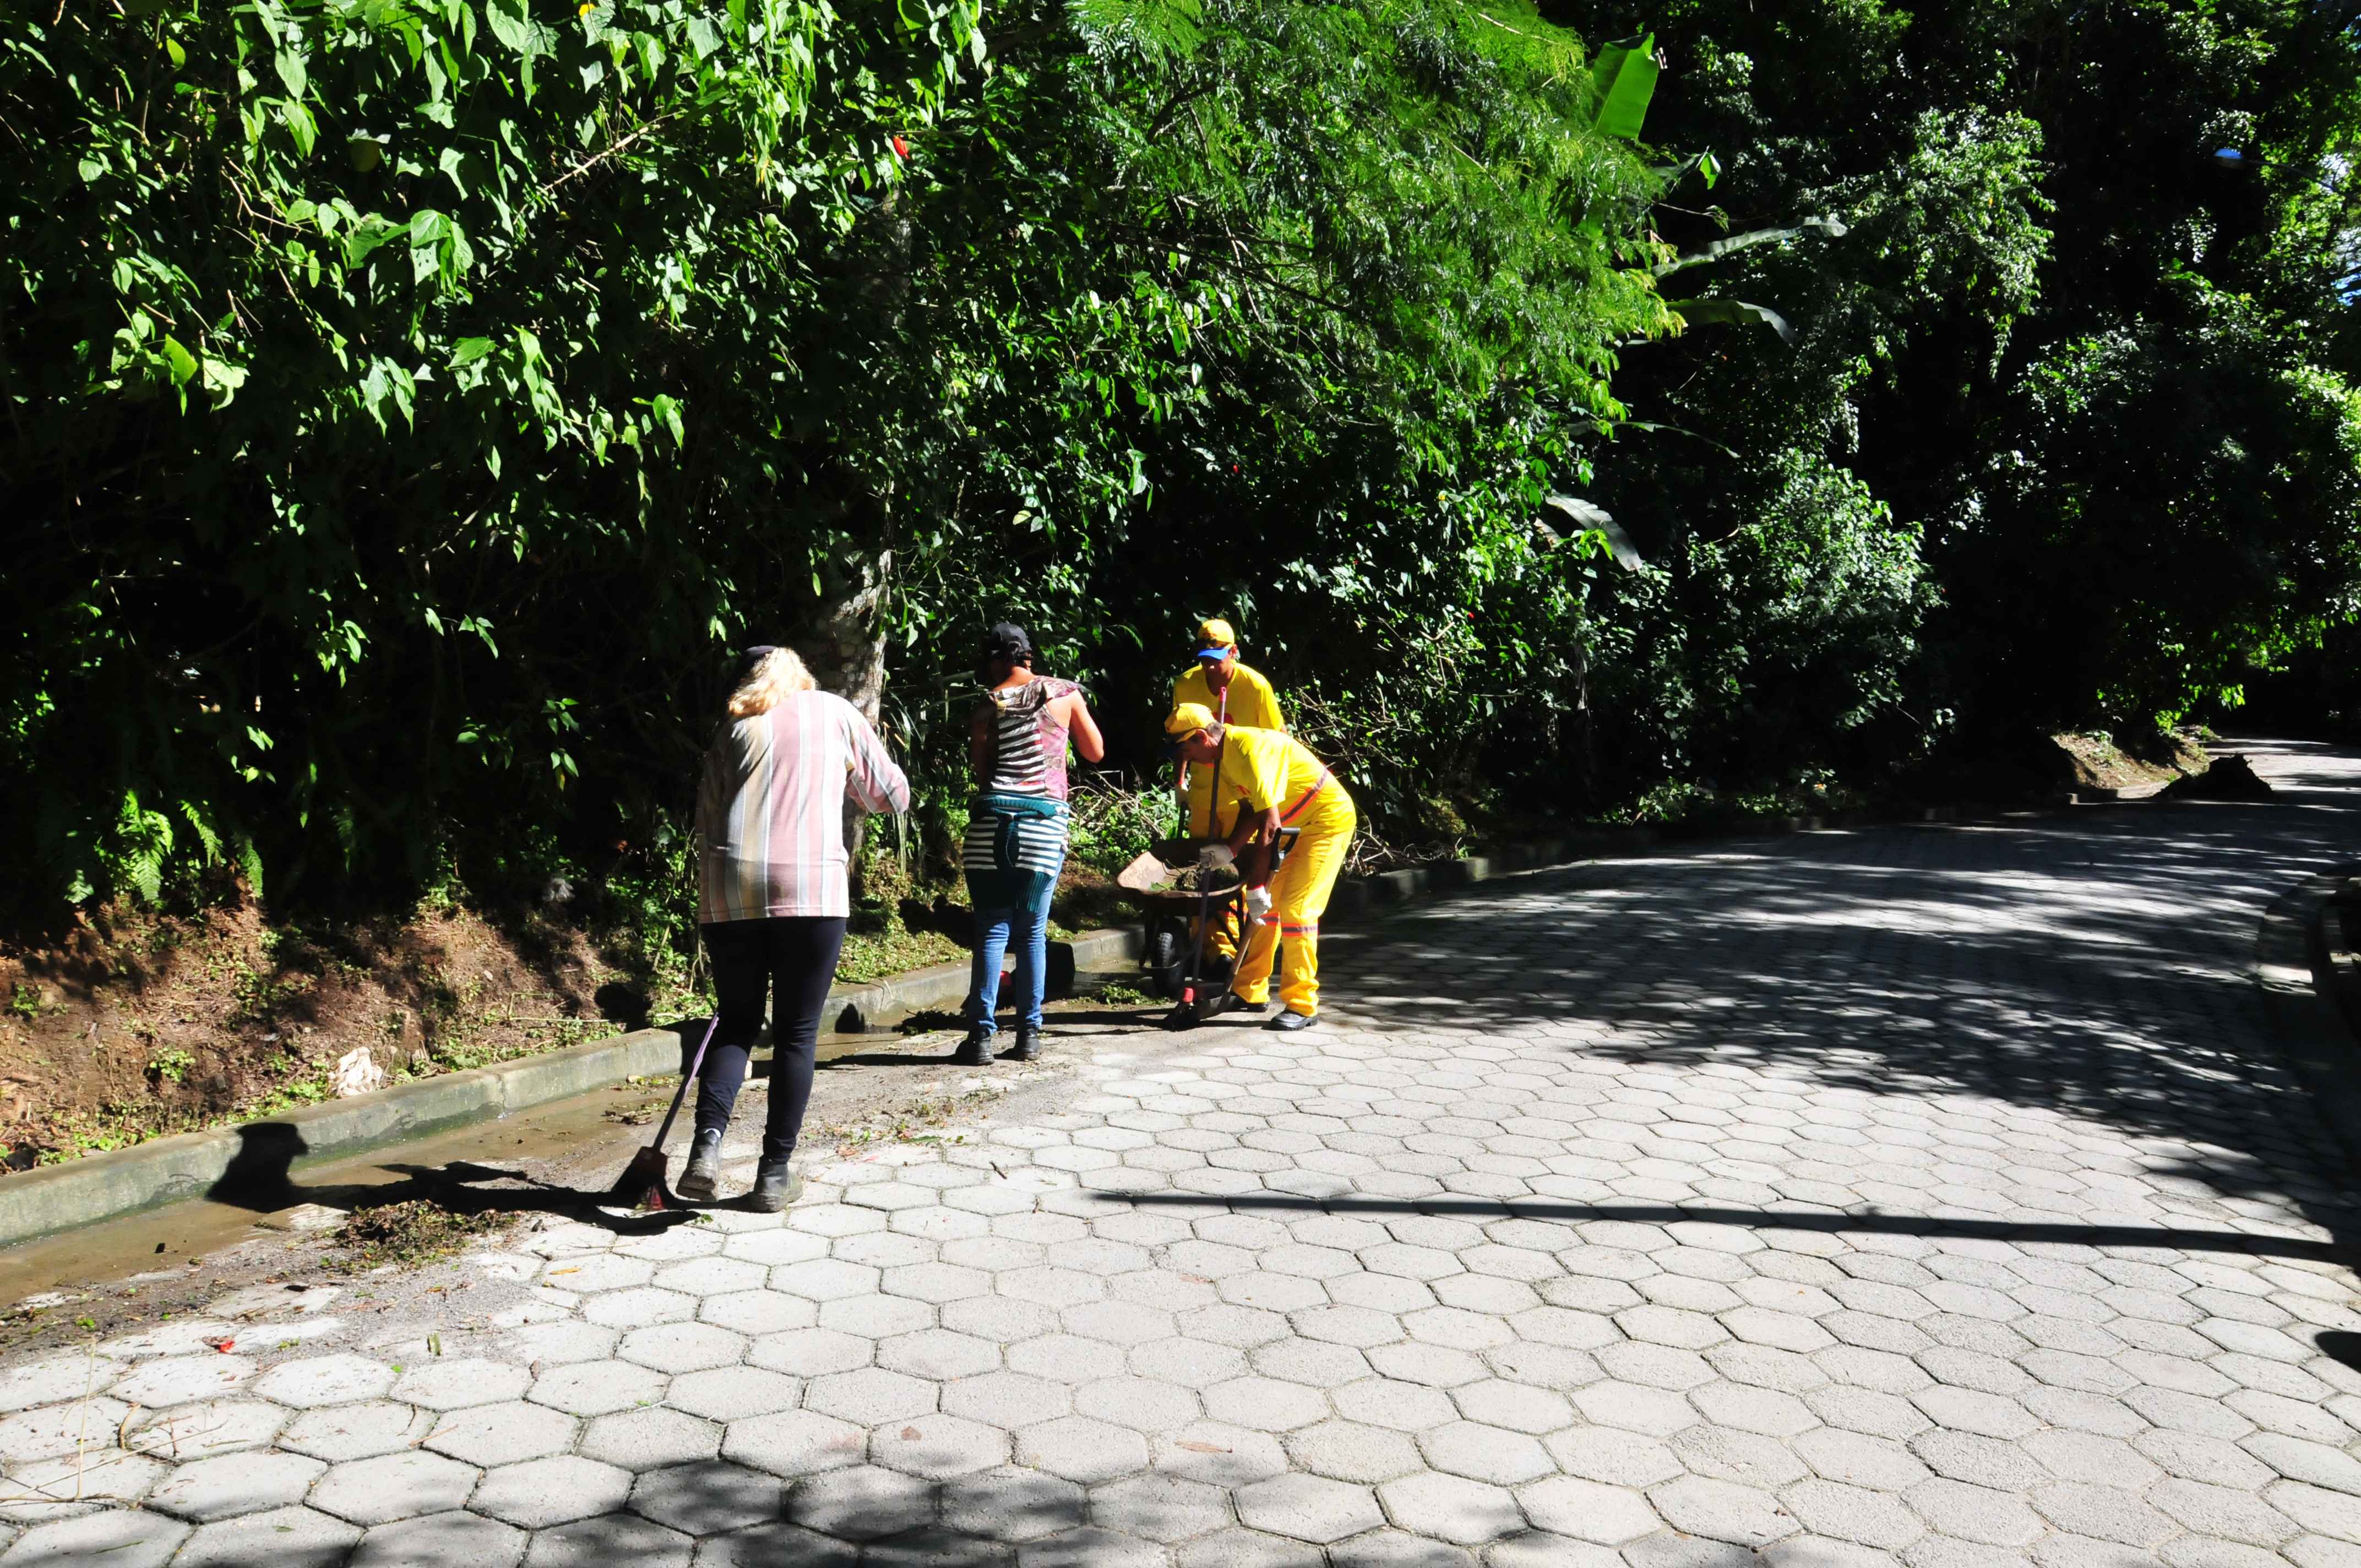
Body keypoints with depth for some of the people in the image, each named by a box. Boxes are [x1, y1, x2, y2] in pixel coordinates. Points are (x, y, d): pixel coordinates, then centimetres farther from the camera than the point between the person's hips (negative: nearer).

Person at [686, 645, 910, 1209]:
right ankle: (775, 1173, 11)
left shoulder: (732, 729, 19)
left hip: (730, 888, 2)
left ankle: (707, 1142, -3)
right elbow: (892, 794, 20)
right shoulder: (835, 712, 15)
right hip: (811, 886, -2)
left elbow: (708, 823, 16)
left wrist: (710, 895, 22)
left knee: (736, 1020, 16)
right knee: (796, 1033, 8)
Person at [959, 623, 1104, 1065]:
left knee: (992, 931, 2)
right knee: (1031, 932, 9)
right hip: (1045, 826, 1)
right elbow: (1096, 751, 16)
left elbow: (981, 770, 1)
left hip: (993, 822, -1)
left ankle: (981, 1035, -2)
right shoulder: (1065, 693, 6)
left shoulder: (988, 706, 3)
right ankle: (1028, 1034, 10)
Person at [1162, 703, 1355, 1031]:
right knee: (1268, 901, 8)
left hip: (1330, 818, -9)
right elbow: (1250, 812, 7)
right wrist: (1229, 850, -9)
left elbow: (1269, 824, -31)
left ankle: (1302, 1005, -5)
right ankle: (1248, 991, 16)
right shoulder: (1223, 755, 1)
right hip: (1302, 823, 9)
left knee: (1296, 908, -13)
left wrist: (1257, 886, -29)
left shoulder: (1249, 750, -28)